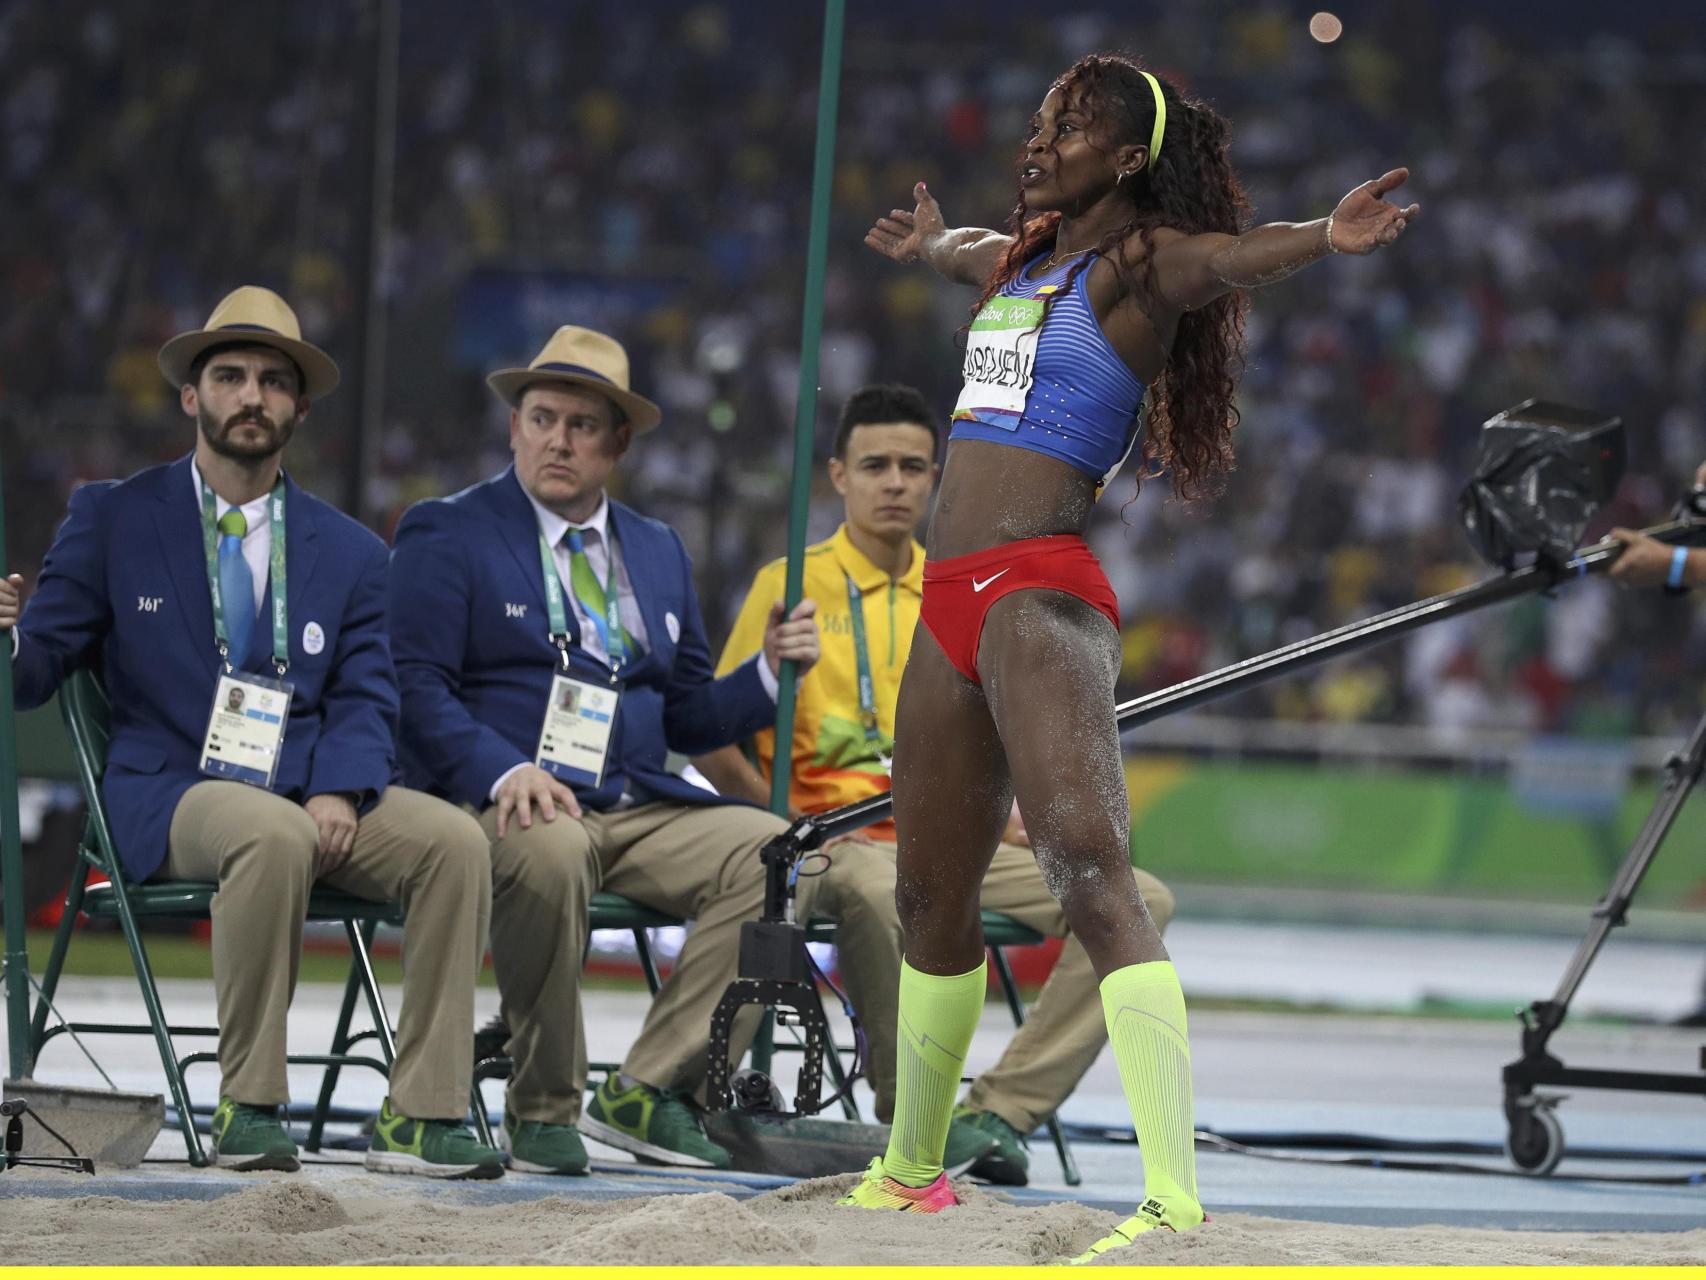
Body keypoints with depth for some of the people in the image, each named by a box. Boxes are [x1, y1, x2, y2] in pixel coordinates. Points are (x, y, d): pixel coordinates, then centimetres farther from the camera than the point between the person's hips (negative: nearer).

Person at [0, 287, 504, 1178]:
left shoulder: (349, 553, 16)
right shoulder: (112, 520, 9)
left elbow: (365, 701, 9)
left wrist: (340, 792, -12)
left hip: (314, 795, 4)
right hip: (169, 795, -4)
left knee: (455, 841, -24)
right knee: (275, 835, -38)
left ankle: (419, 1117, -24)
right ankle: (248, 1107, -30)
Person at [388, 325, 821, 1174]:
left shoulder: (658, 552, 22)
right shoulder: (446, 534, 5)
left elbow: (685, 718, 22)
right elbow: (418, 690, -7)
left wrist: (771, 671, 3)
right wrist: (507, 772, -24)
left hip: (641, 810, 5)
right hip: (508, 802, -5)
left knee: (773, 850, -21)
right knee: (549, 851, -40)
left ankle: (648, 1090, -14)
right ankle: (542, 1107, -20)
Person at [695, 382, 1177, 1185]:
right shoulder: (791, 585, 3)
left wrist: (1009, 820, 6)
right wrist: (794, 827, -13)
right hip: (835, 840, -5)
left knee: (1139, 902, -14)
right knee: (881, 890, -42)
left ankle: (1000, 1111, -18)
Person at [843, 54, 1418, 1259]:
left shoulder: (1139, 265, -2)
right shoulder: (1019, 259, 21)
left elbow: (1226, 258, -24)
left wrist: (1325, 240, -46)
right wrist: (927, 241, 69)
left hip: (1042, 594, -9)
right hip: (953, 605, 9)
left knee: (1090, 870, -24)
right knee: (932, 898, 19)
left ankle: (1177, 1198, -35)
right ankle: (912, 1168, 37)